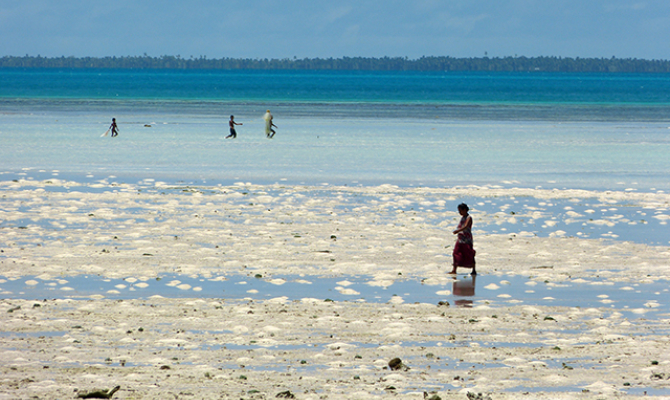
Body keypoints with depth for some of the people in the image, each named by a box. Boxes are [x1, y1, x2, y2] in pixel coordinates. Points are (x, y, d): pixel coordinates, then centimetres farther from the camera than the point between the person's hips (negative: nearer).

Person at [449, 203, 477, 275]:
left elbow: (465, 226, -27)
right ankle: (454, 270, -2)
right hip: (460, 239, 8)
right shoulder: (462, 218, 13)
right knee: (456, 254, -2)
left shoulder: (469, 218, -12)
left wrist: (457, 231, -40)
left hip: (467, 240, -7)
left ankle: (474, 270, 10)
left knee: (470, 255, -1)